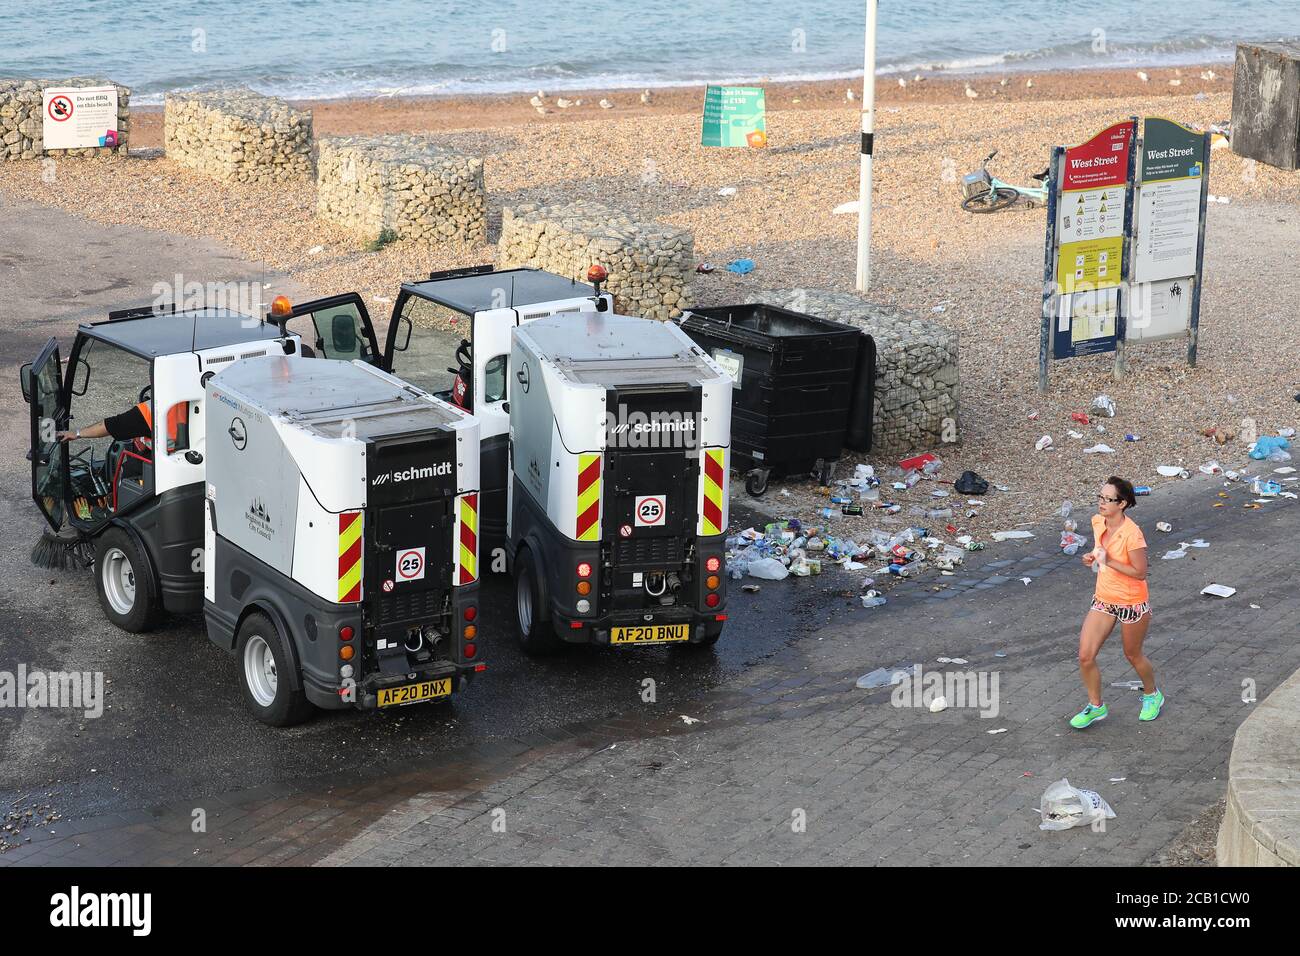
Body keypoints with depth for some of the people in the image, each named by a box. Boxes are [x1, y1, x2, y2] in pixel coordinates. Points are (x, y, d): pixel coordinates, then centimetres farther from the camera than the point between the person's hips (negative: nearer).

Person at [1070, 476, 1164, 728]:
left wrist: (1108, 561, -26)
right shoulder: (1097, 522, -5)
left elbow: (1140, 572, -23)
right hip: (1104, 600, 6)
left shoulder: (1132, 534, -27)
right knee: (1085, 656, -1)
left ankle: (1152, 695, 44)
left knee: (1133, 655, 15)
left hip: (1132, 603, -6)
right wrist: (1093, 556, -5)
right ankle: (1095, 707, 19)